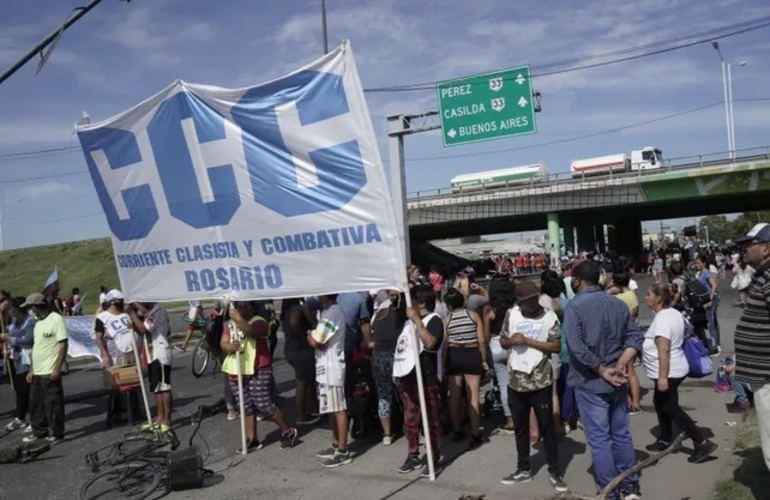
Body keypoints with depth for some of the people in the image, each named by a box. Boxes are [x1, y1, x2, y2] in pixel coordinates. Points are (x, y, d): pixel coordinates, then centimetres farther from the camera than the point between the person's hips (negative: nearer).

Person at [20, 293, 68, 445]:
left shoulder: (56, 319, -11)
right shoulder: (38, 322, 15)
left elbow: (63, 344, -15)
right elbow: (36, 347, 19)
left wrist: (57, 368, -19)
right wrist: (31, 370, 16)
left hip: (50, 372, -9)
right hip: (37, 372, 9)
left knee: (53, 404, -1)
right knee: (36, 403, 15)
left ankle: (56, 433, 9)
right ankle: (40, 431, 27)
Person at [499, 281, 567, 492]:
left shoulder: (549, 316, -9)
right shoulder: (512, 314, 2)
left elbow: (557, 346, -14)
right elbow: (503, 341, 9)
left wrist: (528, 341, -20)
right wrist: (511, 341, -15)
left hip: (540, 382, -4)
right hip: (516, 382, 4)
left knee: (547, 427, 6)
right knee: (520, 427, 16)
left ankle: (554, 472, 19)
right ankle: (523, 469, 30)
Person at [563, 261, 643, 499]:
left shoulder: (574, 306, -13)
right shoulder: (617, 303, 6)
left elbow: (576, 346, -22)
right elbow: (635, 337, 1)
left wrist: (602, 371, -15)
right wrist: (618, 367, -7)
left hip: (590, 382, -6)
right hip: (616, 381, 6)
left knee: (599, 439, 3)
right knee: (622, 434, 16)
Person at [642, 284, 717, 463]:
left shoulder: (662, 319, -23)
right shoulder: (673, 313, 8)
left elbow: (663, 350, -29)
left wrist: (662, 376, -31)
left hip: (669, 372, -10)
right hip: (674, 369, 10)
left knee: (671, 409, -4)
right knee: (660, 404, 20)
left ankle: (703, 443, -2)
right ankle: (665, 440, 29)